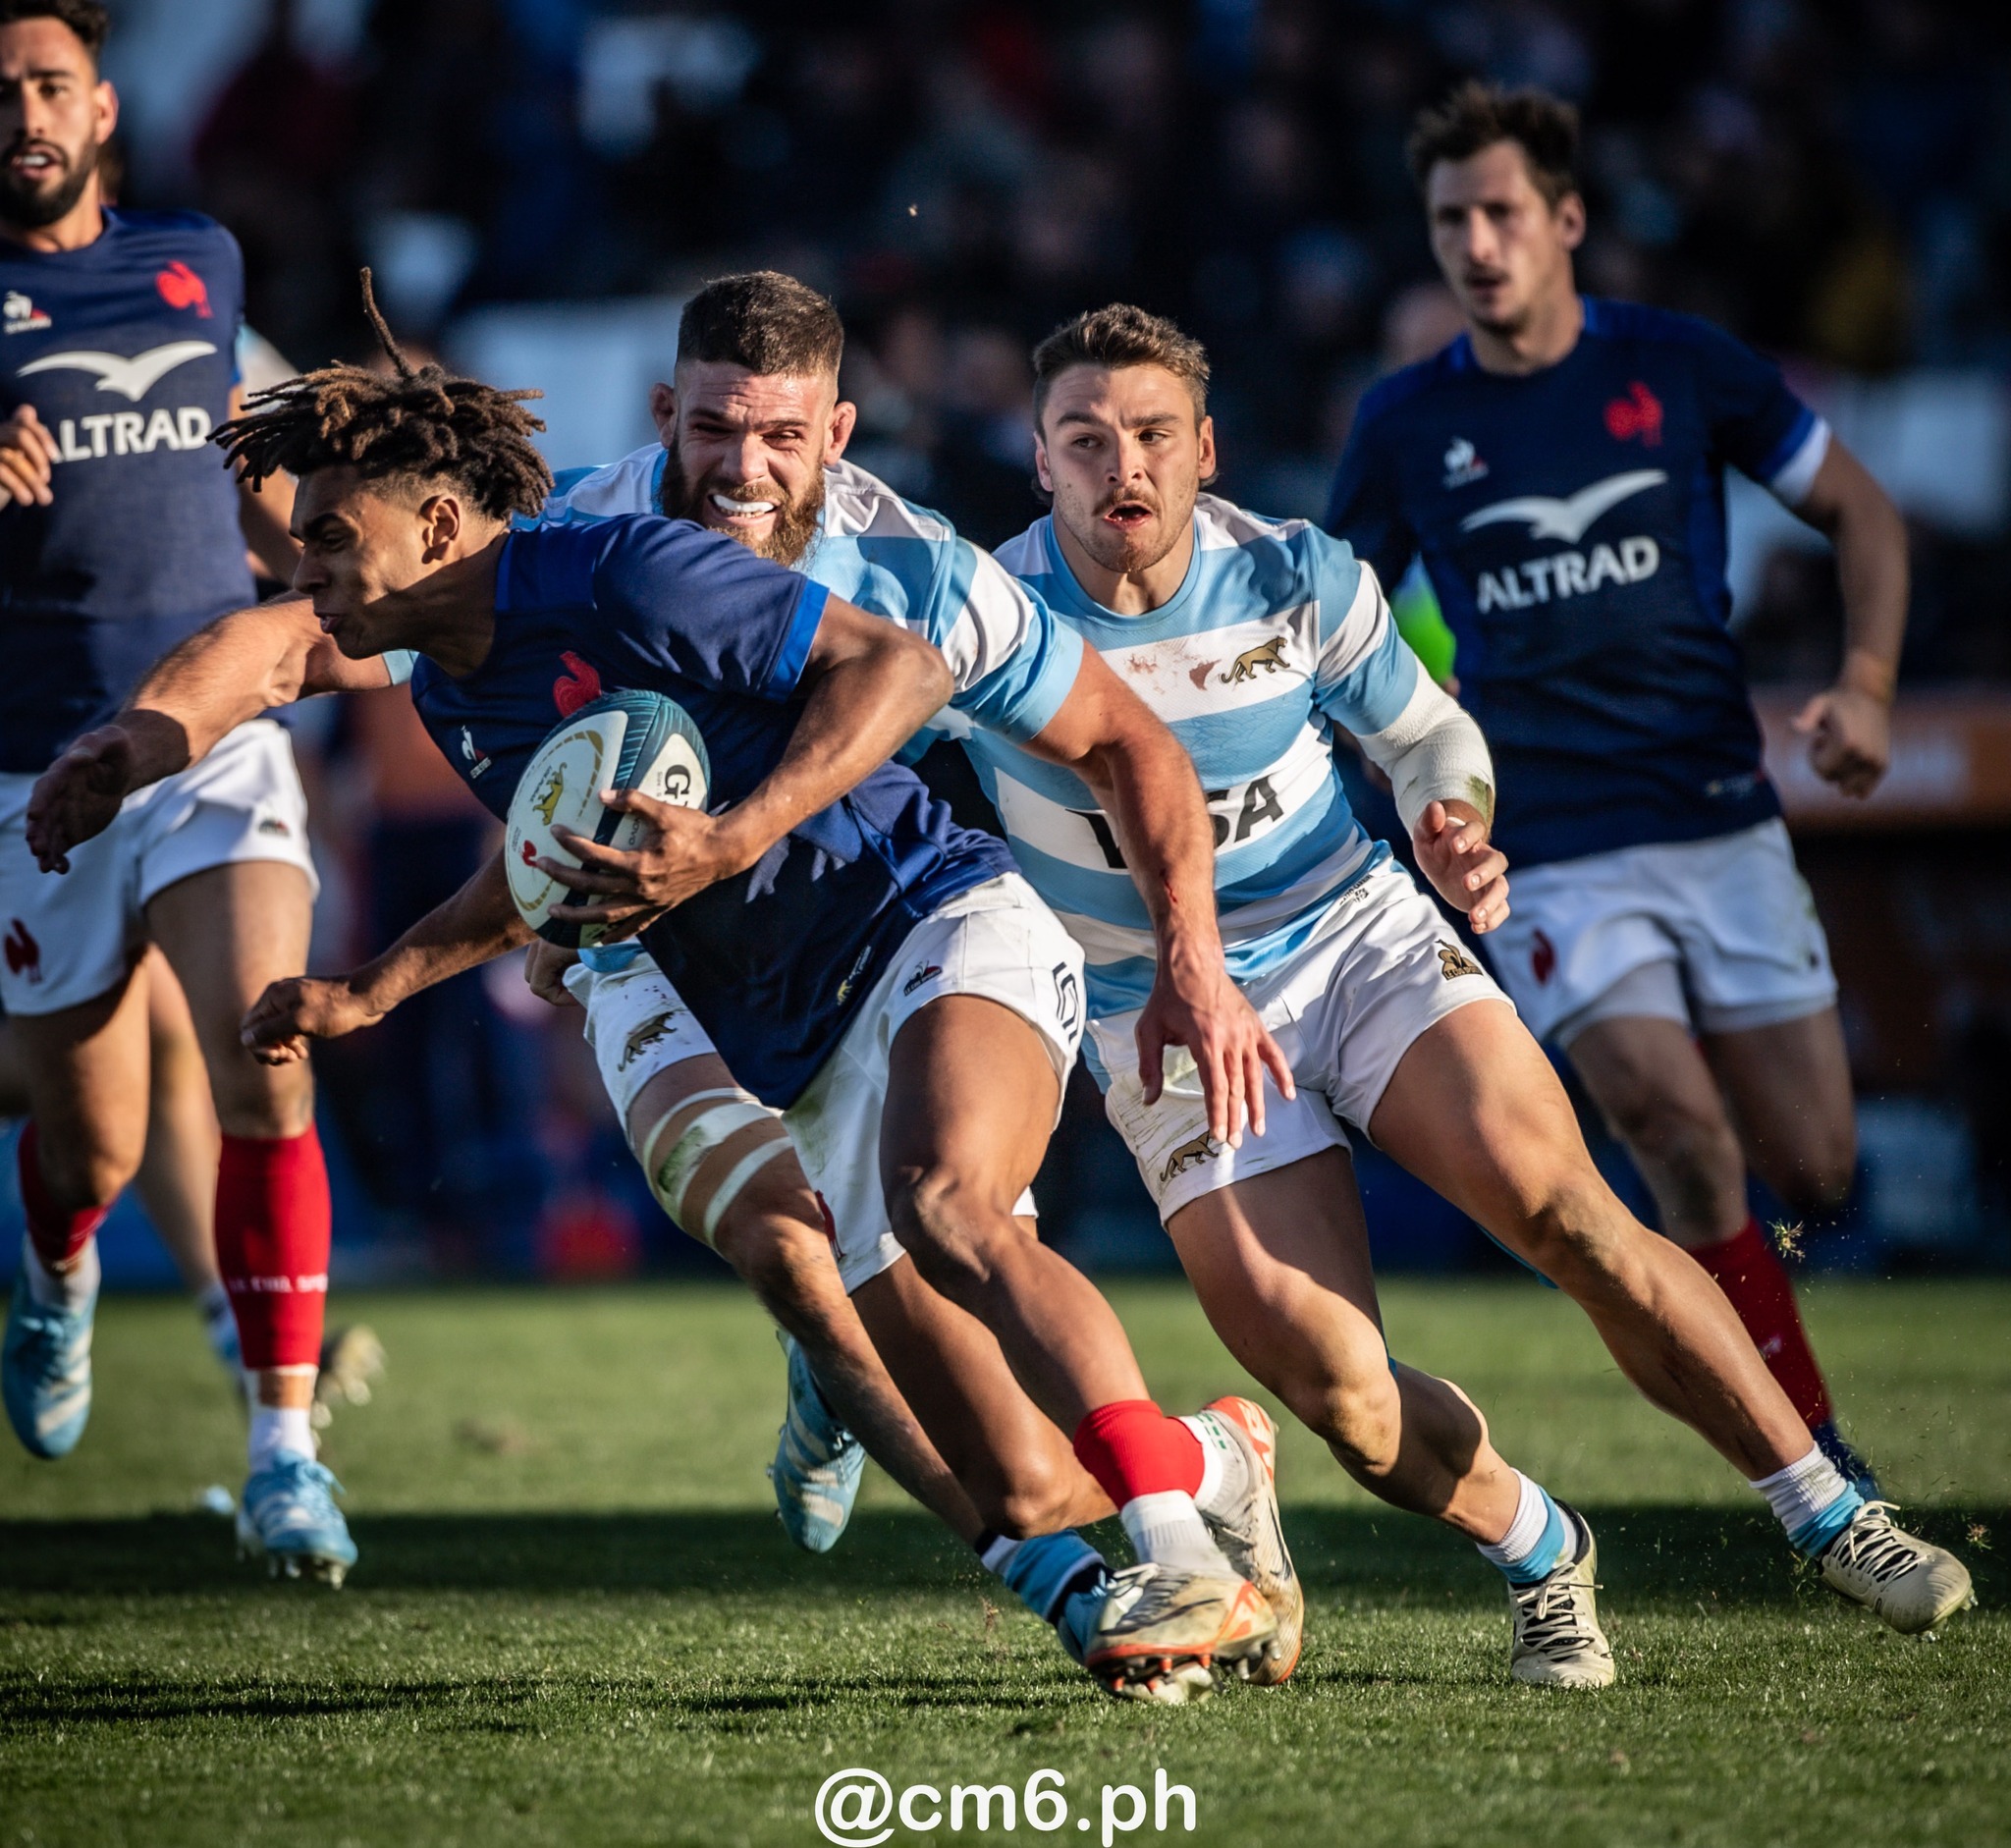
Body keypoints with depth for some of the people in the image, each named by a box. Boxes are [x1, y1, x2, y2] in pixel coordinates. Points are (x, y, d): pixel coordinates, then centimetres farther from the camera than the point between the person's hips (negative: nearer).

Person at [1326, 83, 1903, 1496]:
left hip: (1725, 828, 1)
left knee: (1813, 1174, -1)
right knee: (1680, 1126, -22)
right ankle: (1811, 1449, -10)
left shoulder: (1678, 367, -1)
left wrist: (1865, 688, -8)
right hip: (1552, 855, -1)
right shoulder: (1406, 425, 2)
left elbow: (1863, 513, 8)